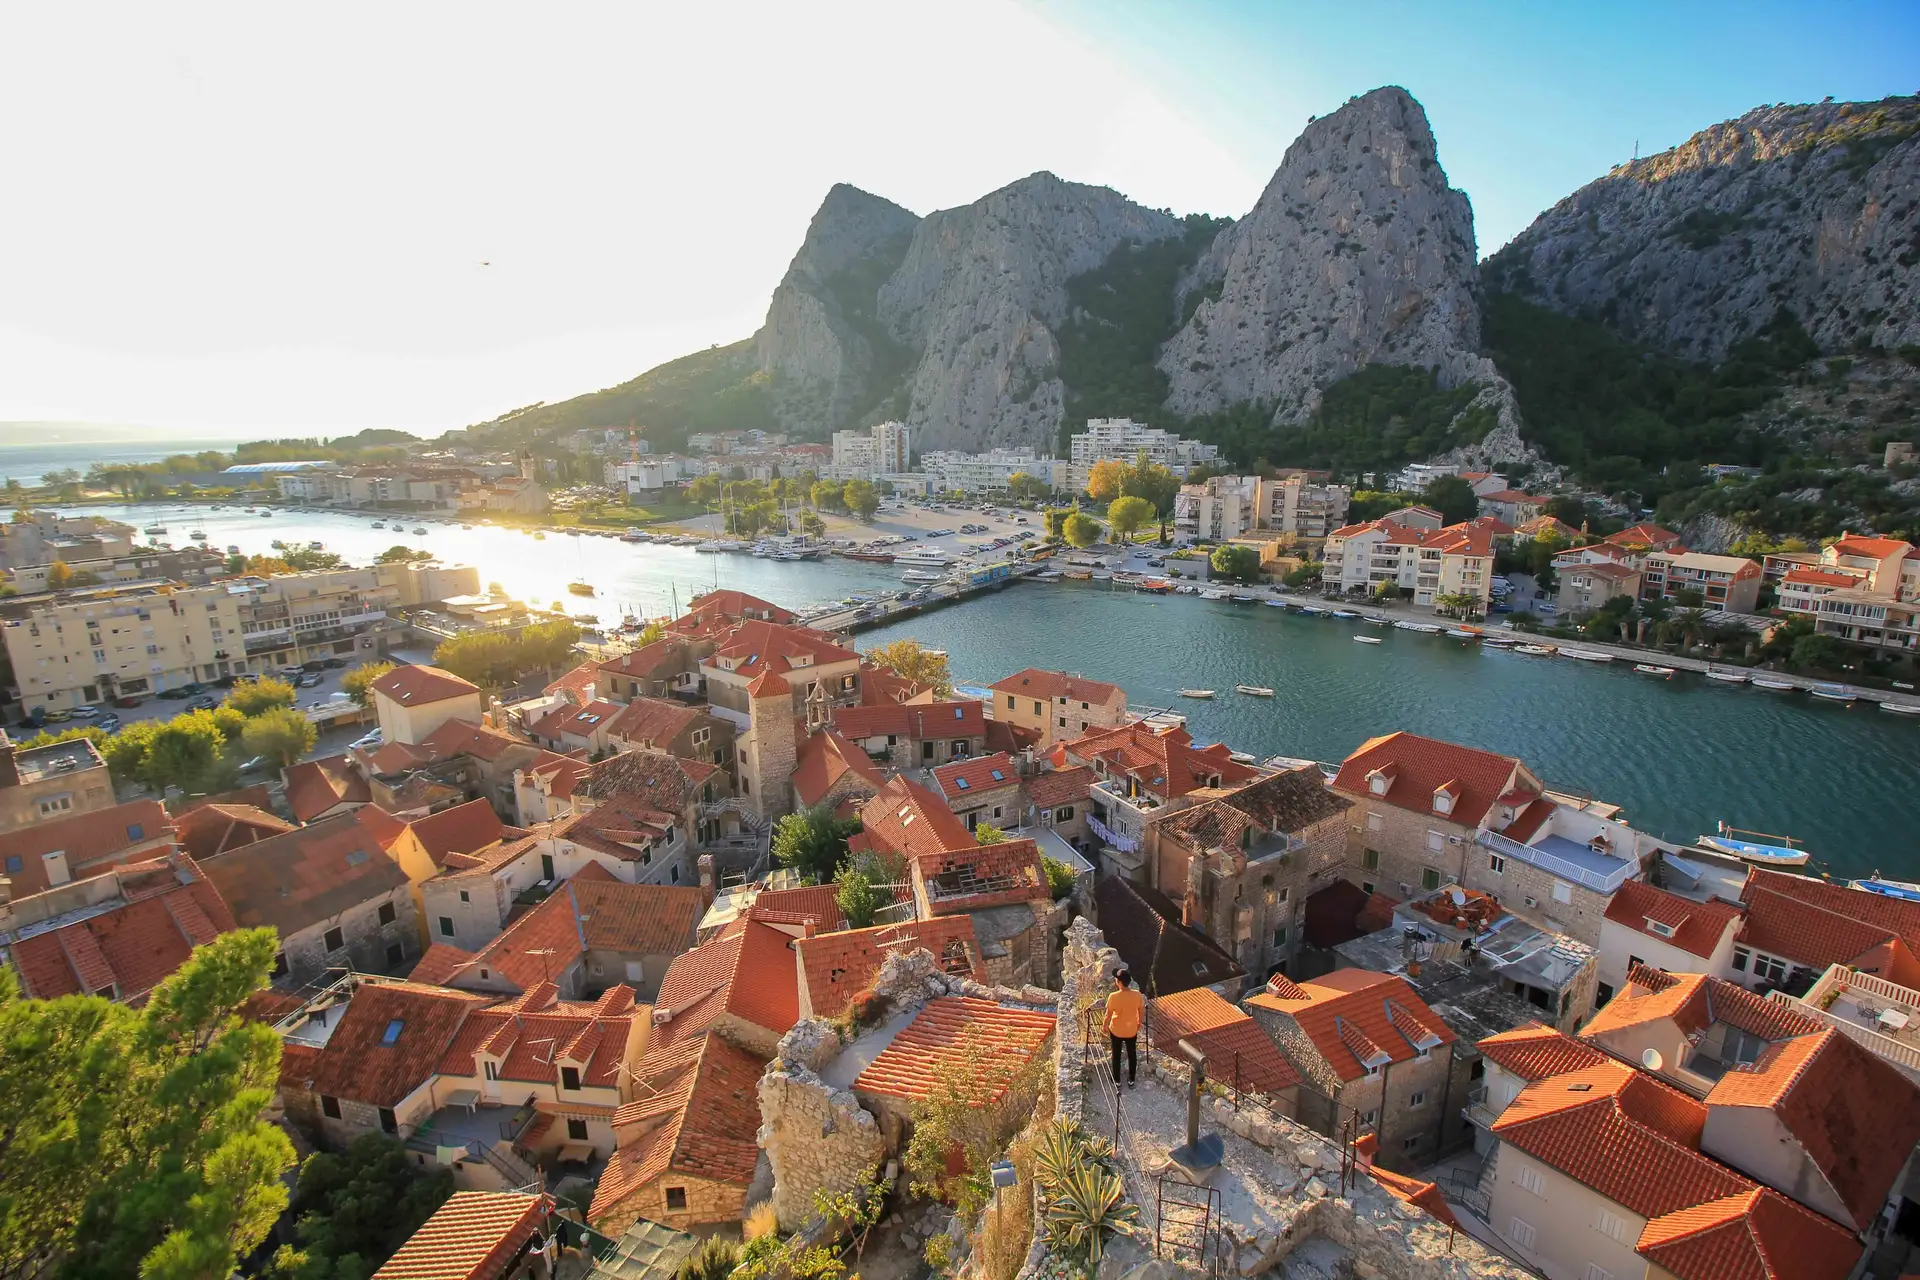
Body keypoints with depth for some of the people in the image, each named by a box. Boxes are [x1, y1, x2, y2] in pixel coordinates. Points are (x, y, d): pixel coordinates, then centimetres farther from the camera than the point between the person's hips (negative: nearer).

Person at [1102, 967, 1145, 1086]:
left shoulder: (1113, 997, -28)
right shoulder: (1138, 995, -20)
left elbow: (1108, 1015, -15)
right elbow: (1141, 1012, -4)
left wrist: (1104, 1026, 4)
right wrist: (1139, 1023, 16)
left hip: (1116, 1031, -2)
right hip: (1132, 1031, 2)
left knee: (1116, 1055, 19)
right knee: (1132, 1054, 23)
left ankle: (1117, 1081, 34)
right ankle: (1131, 1080, 38)